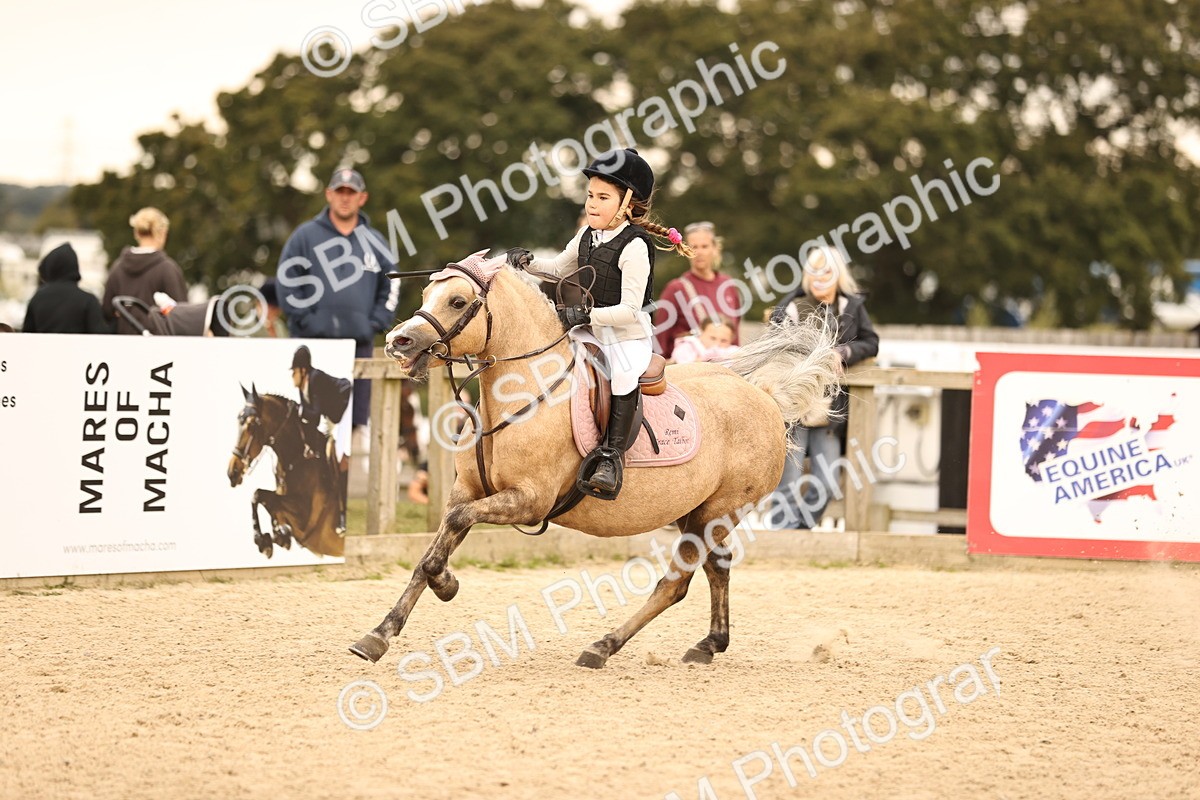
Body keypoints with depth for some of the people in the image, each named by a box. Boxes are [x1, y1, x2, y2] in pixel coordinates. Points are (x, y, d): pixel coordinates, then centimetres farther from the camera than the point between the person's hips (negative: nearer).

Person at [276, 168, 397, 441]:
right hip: (314, 342, -3)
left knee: (355, 418, 4)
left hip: (360, 343, 3)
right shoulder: (305, 236, 3)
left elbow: (390, 287, 14)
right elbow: (287, 282, 1)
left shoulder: (374, 241, 11)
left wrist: (376, 323, 2)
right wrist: (304, 319, -7)